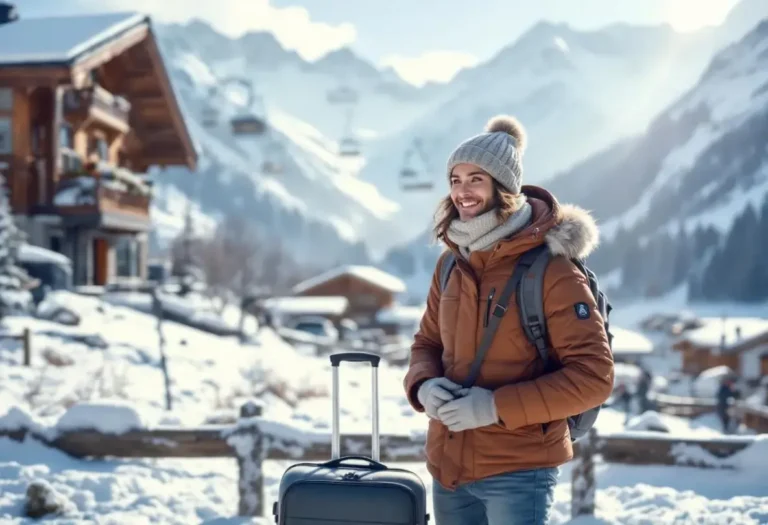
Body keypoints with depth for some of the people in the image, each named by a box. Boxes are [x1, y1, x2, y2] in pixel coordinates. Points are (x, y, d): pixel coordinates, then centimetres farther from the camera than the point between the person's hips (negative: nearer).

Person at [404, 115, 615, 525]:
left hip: (518, 471, -6)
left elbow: (593, 376, -16)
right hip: (448, 467, 7)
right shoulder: (452, 264, 5)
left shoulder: (550, 268, -14)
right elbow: (426, 344, 17)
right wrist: (424, 387, -6)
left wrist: (498, 407, -22)